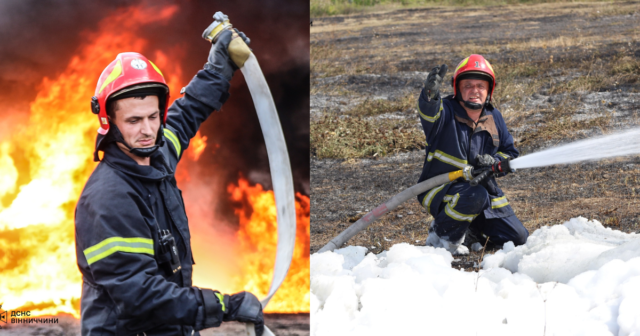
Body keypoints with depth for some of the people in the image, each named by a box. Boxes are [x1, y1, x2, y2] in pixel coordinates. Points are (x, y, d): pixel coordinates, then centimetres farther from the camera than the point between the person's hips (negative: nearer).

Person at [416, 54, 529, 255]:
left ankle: (472, 232, 27)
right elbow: (429, 113, -40)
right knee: (475, 196, -37)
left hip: (482, 188, 6)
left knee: (518, 238, 1)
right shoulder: (445, 112, -15)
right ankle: (441, 235, -11)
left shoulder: (494, 118, 3)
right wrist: (430, 95, -64)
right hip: (439, 191, -6)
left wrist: (494, 161, -14)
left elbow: (511, 154, 11)